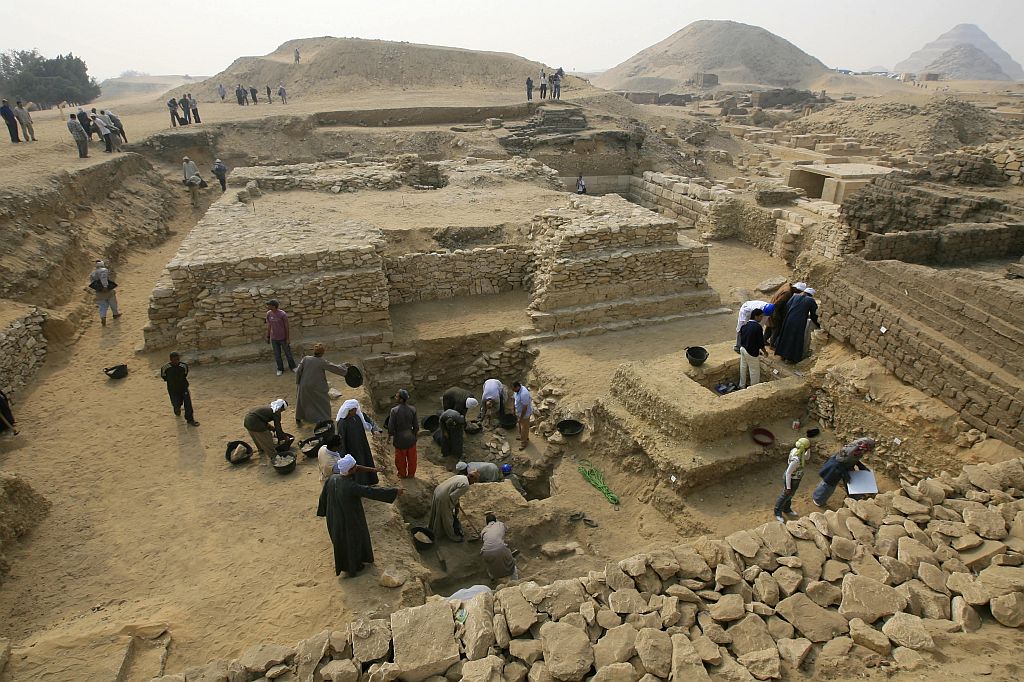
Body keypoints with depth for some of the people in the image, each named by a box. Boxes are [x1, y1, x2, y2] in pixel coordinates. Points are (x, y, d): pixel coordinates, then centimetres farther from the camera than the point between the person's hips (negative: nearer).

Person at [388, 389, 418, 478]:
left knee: (400, 458, 21)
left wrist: (389, 435, 2)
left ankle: (402, 474, 38)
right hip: (410, 438, 2)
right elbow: (416, 426, -8)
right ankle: (411, 474, 37)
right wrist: (414, 434, 11)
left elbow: (391, 426, -17)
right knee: (411, 458, 21)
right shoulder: (412, 409, -16)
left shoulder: (394, 410, -24)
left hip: (399, 439, -2)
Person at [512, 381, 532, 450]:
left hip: (525, 414, -8)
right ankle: (522, 437, 53)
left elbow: (525, 408, -30)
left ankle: (524, 442, 35)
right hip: (519, 412, 8)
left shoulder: (523, 394, -39)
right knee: (520, 426, 29)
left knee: (524, 428, 14)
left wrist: (520, 418, -20)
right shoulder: (518, 390, -11)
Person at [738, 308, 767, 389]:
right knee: (754, 371, 7)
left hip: (743, 349, 8)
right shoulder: (758, 327, -21)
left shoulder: (745, 324, 0)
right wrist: (764, 351, -1)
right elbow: (760, 342, -17)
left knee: (743, 368, 20)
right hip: (752, 352, -8)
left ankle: (742, 385, 33)